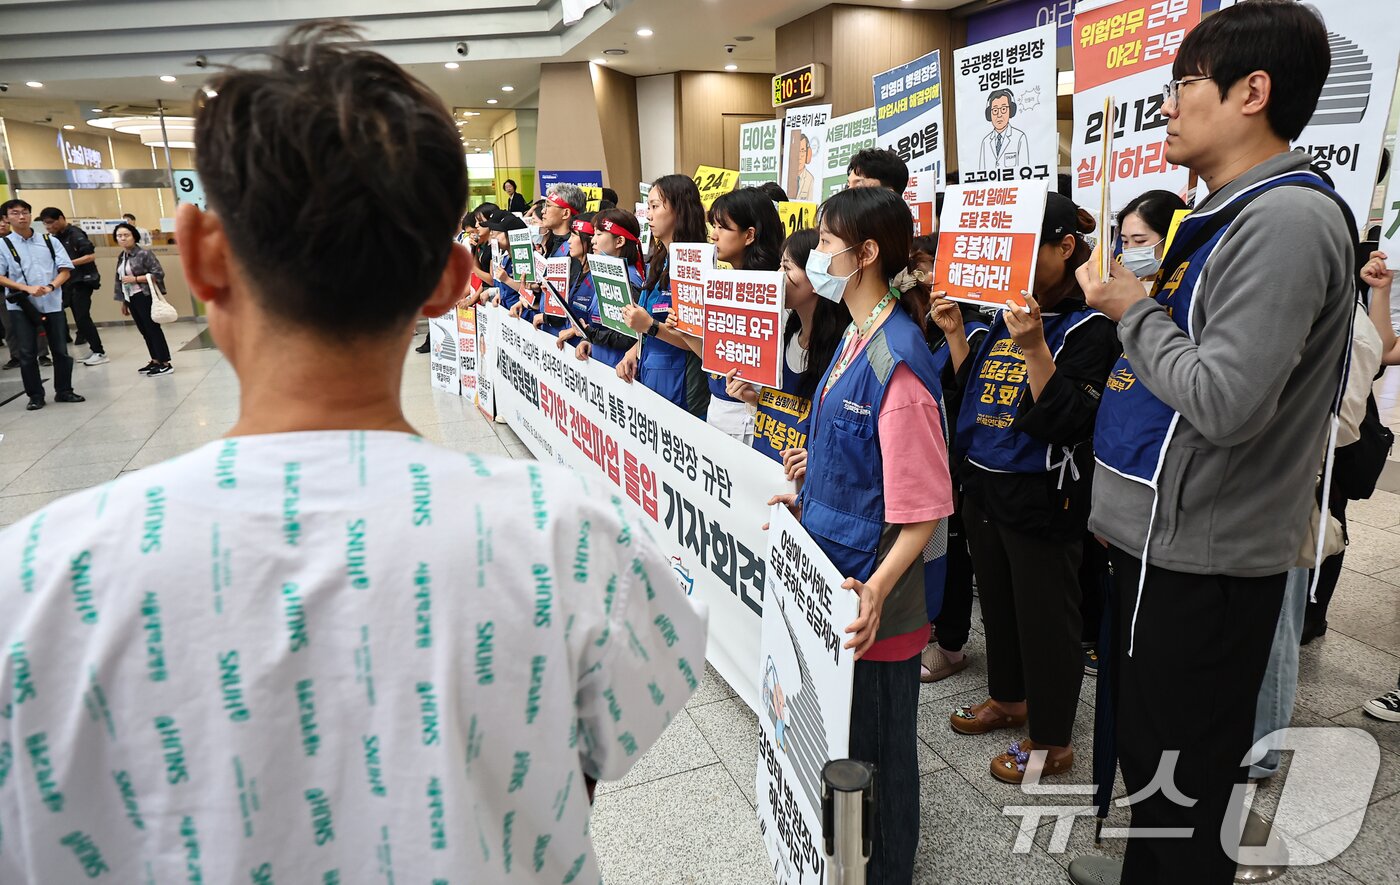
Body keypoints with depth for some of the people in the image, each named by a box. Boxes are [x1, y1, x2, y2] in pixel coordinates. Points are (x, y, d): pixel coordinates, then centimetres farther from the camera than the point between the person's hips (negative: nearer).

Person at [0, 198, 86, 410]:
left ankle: (64, 391, 20)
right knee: (27, 353, 3)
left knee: (61, 350, 7)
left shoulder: (50, 241, 5)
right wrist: (27, 288, -17)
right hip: (21, 306, -1)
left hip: (53, 304, 1)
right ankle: (35, 396, 12)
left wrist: (50, 287, -15)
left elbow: (65, 270, 2)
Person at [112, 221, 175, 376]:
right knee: (144, 330, 11)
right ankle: (155, 360, 18)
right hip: (131, 298, 8)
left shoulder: (144, 254, -10)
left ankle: (165, 364, -5)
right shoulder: (121, 257, 13)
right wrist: (123, 302, 18)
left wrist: (135, 279, -18)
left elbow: (158, 273, -15)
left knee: (153, 328, -7)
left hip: (145, 297, -8)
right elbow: (120, 280, 18)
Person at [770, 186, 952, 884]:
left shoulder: (897, 363, -24)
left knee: (876, 740, 13)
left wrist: (877, 588, -34)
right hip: (833, 568, 9)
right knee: (838, 727, 26)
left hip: (869, 591, -9)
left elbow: (924, 510, -24)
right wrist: (808, 501, 13)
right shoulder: (857, 336, 5)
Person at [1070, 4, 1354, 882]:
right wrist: (1136, 302, 6)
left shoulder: (1285, 219, -19)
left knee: (1182, 767, 8)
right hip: (1174, 535, 10)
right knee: (1148, 741, 25)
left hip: (1202, 555, -10)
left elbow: (1225, 401, -27)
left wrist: (1133, 309, -15)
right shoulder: (1242, 214, 13)